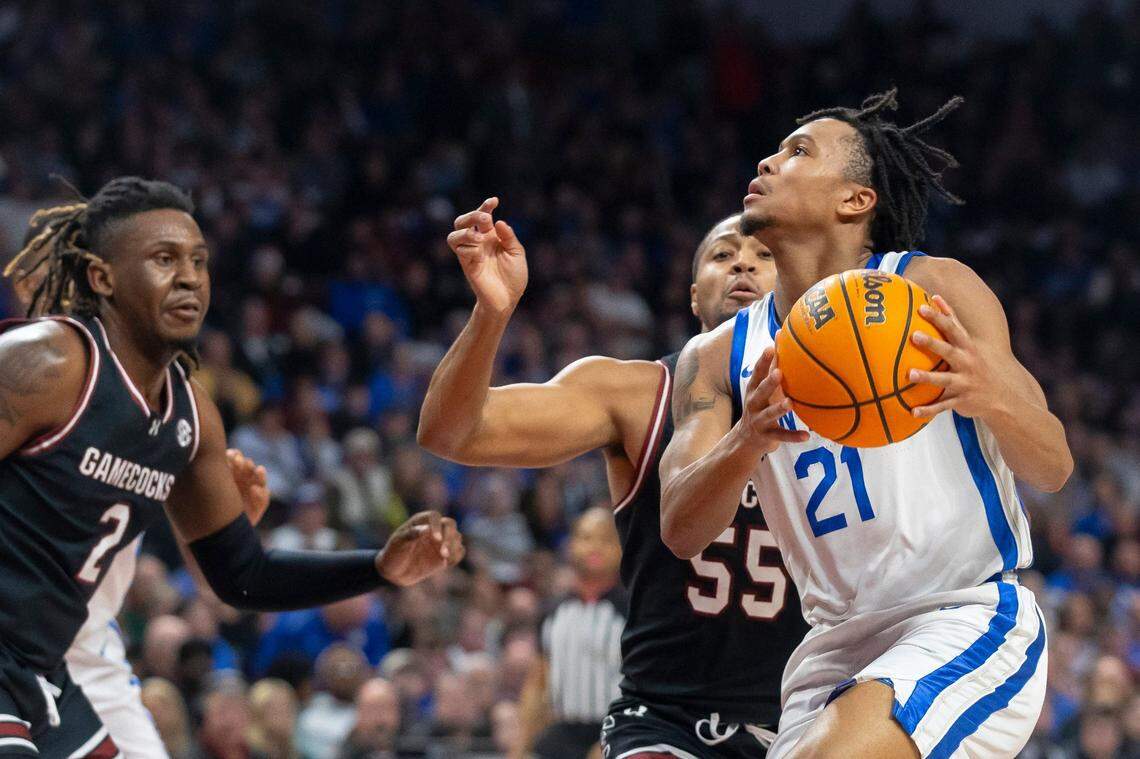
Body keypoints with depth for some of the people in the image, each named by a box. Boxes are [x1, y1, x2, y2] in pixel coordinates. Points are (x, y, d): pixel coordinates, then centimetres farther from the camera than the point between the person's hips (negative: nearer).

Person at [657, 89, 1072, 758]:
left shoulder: (935, 290, -2)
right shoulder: (720, 357, 9)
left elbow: (1053, 468, -5)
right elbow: (681, 531, -3)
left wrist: (991, 397, -28)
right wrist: (747, 441, -25)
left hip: (968, 620, -6)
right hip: (837, 646, 6)